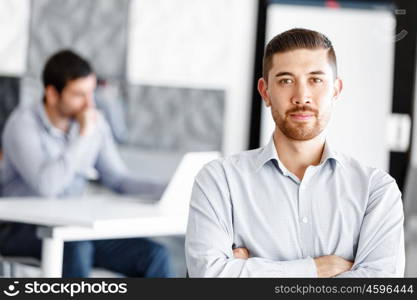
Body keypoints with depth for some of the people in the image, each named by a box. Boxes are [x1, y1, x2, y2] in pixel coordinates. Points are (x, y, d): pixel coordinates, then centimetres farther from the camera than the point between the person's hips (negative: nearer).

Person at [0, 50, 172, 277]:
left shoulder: (95, 123, 6)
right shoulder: (23, 123, -12)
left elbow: (119, 179, 8)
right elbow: (46, 185, -25)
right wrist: (83, 136, -20)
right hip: (23, 231, -5)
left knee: (155, 256, -16)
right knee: (76, 247, -37)